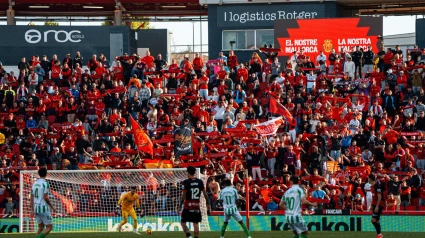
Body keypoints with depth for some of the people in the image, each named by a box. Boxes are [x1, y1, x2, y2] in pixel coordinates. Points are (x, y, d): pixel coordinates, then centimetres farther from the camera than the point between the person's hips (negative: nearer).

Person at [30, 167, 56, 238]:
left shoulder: (35, 183, 10)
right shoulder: (45, 183, -11)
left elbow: (32, 198, 12)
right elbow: (45, 197, -16)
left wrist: (32, 210, 17)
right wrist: (52, 207, -4)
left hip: (36, 208, 7)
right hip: (44, 208, -7)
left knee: (41, 227, 16)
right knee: (49, 227, 0)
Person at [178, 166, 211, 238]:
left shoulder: (186, 182, -9)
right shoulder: (200, 182, 3)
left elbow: (183, 196, -11)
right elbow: (205, 193, 7)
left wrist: (180, 206, -5)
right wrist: (208, 204, 17)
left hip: (188, 206, -4)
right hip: (197, 206, 4)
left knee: (183, 222, 4)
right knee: (196, 224, 9)